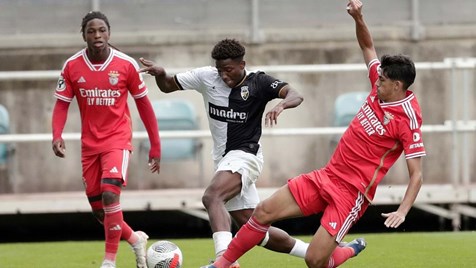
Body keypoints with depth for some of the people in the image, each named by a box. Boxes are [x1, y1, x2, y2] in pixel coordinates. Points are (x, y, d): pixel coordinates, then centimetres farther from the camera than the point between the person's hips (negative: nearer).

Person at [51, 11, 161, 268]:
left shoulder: (126, 64, -9)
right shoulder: (72, 66, -5)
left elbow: (143, 104, 1)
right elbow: (62, 103, 0)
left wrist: (155, 146, 2)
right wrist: (57, 136, -19)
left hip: (118, 139, -3)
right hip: (89, 143, 4)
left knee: (110, 194, -23)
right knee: (97, 208, 7)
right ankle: (135, 238, 35)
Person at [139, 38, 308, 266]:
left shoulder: (258, 82, -11)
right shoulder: (206, 77, 1)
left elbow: (295, 95, -25)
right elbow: (167, 86, 8)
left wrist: (281, 105, -47)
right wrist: (160, 74, -15)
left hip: (245, 155, -7)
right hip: (224, 159, 7)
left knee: (212, 197, -34)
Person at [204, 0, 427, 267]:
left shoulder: (408, 119, -17)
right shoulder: (382, 88, 3)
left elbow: (417, 174, -15)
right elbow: (367, 45, 18)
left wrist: (402, 211, -27)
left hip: (351, 192, -7)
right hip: (327, 176, 8)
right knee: (265, 212, 2)